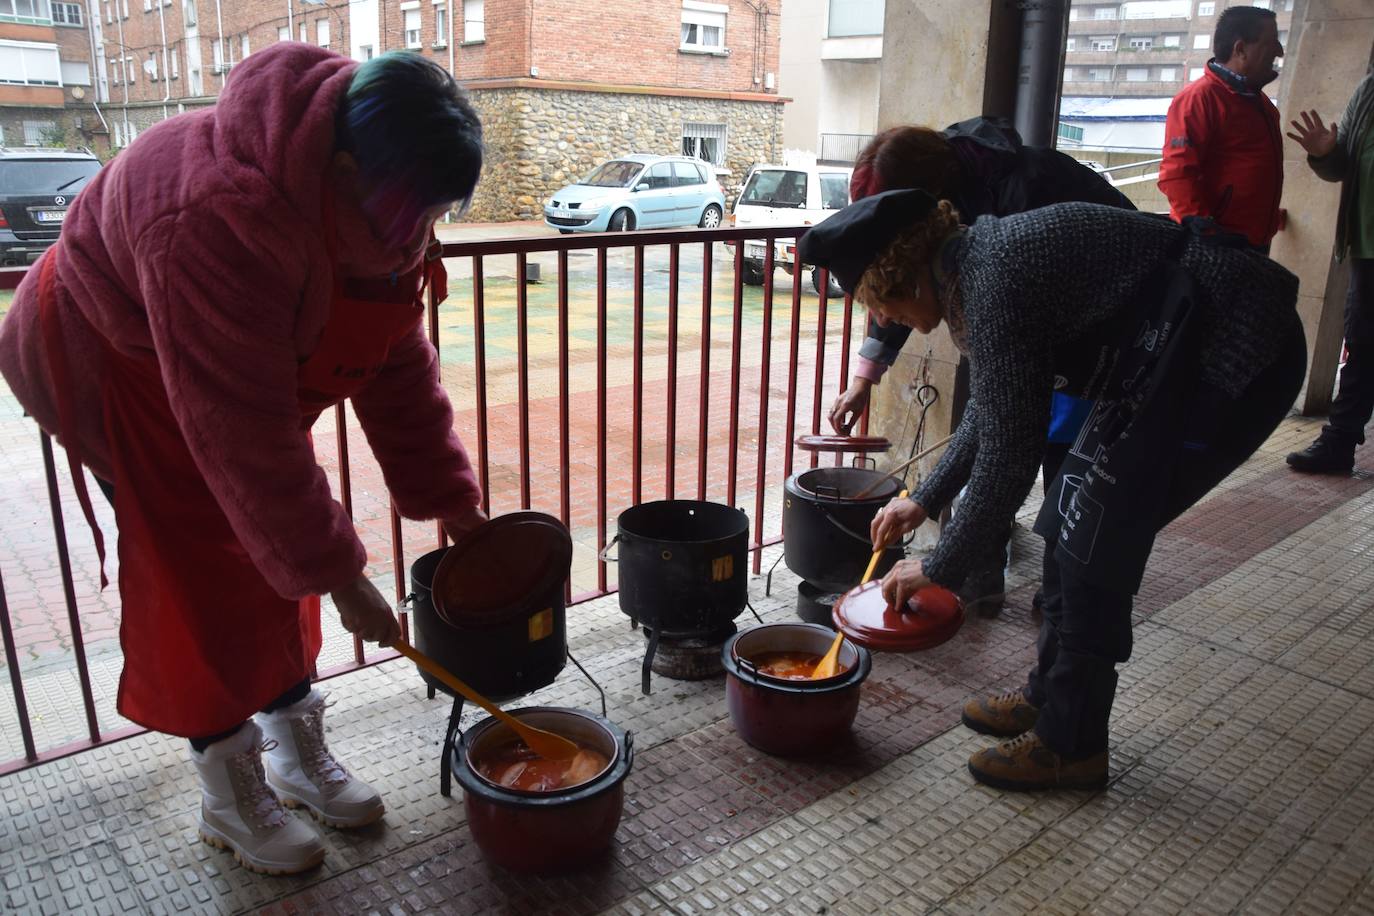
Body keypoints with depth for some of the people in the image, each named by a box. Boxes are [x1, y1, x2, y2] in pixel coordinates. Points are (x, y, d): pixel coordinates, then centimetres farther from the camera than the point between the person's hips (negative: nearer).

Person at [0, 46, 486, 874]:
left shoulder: (373, 206, -15)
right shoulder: (220, 220, -41)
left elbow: (400, 366, -8)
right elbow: (241, 434, -38)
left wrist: (451, 500, -10)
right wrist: (338, 573, -31)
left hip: (245, 366, 7)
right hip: (118, 370, -7)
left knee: (277, 557, 9)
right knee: (197, 581, -3)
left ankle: (300, 756, 26)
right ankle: (230, 798, 16)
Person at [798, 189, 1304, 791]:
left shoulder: (993, 283, -24)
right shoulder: (974, 260, 6)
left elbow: (1008, 456, -20)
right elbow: (991, 415, 18)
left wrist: (938, 569, -8)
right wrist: (924, 500, 23)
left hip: (1228, 353, -10)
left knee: (1093, 545, -4)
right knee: (1069, 523, 13)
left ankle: (1071, 745, 13)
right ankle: (1051, 696, 29)